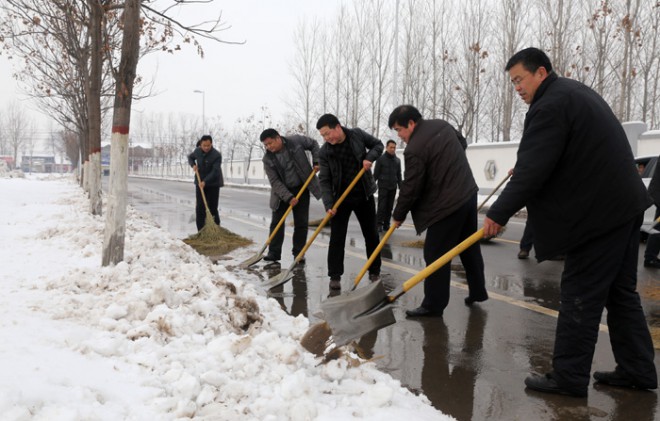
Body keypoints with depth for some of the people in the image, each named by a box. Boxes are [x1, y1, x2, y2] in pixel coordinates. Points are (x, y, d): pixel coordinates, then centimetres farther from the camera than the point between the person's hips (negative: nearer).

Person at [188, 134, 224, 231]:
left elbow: (215, 172, -25)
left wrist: (205, 182, -36)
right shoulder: (197, 151, -3)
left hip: (213, 184, -4)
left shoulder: (217, 155, -19)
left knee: (212, 209, -6)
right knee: (199, 208, 0)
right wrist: (193, 165, -4)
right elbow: (190, 157, 18)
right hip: (200, 183, 4)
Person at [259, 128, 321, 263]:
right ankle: (274, 252, 7)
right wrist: (288, 197, -25)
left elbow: (313, 144, 4)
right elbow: (275, 182, -16)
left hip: (301, 189, 0)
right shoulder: (267, 159, -13)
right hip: (281, 192, 0)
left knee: (301, 222, 1)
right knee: (276, 222, -1)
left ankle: (298, 253, 9)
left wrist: (316, 162, -8)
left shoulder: (296, 141, -13)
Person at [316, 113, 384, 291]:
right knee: (337, 238, -3)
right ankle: (335, 276, 6)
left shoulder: (357, 135, -9)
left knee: (371, 235, 9)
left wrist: (370, 157, -15)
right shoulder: (324, 152, -12)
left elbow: (378, 145, 5)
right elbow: (324, 180, -12)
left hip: (364, 195, 1)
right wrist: (328, 204, -22)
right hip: (341, 197, -1)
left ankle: (374, 271, 23)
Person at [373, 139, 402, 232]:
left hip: (393, 187, 4)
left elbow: (399, 175, 15)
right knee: (382, 206, -7)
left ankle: (386, 224, 12)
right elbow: (376, 174, -1)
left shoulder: (397, 160, 11)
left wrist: (401, 187, 11)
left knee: (389, 207, 5)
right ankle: (379, 224, -2)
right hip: (383, 186, -4)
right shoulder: (380, 159, -1)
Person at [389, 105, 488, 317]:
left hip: (447, 204, -9)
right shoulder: (442, 125, 7)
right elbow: (462, 143, 26)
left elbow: (410, 188, -14)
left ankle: (433, 304, 5)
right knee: (469, 247, 20)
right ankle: (478, 291, 33)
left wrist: (398, 215, 0)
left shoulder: (414, 149, -19)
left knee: (435, 254, -1)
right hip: (468, 194, 9)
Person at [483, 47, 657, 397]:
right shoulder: (576, 93, 18)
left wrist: (499, 213, -14)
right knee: (620, 291, 15)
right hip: (624, 206, 10)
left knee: (580, 296, -4)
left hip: (598, 213, -10)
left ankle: (569, 377, 4)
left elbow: (532, 170, -21)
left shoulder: (550, 106, -15)